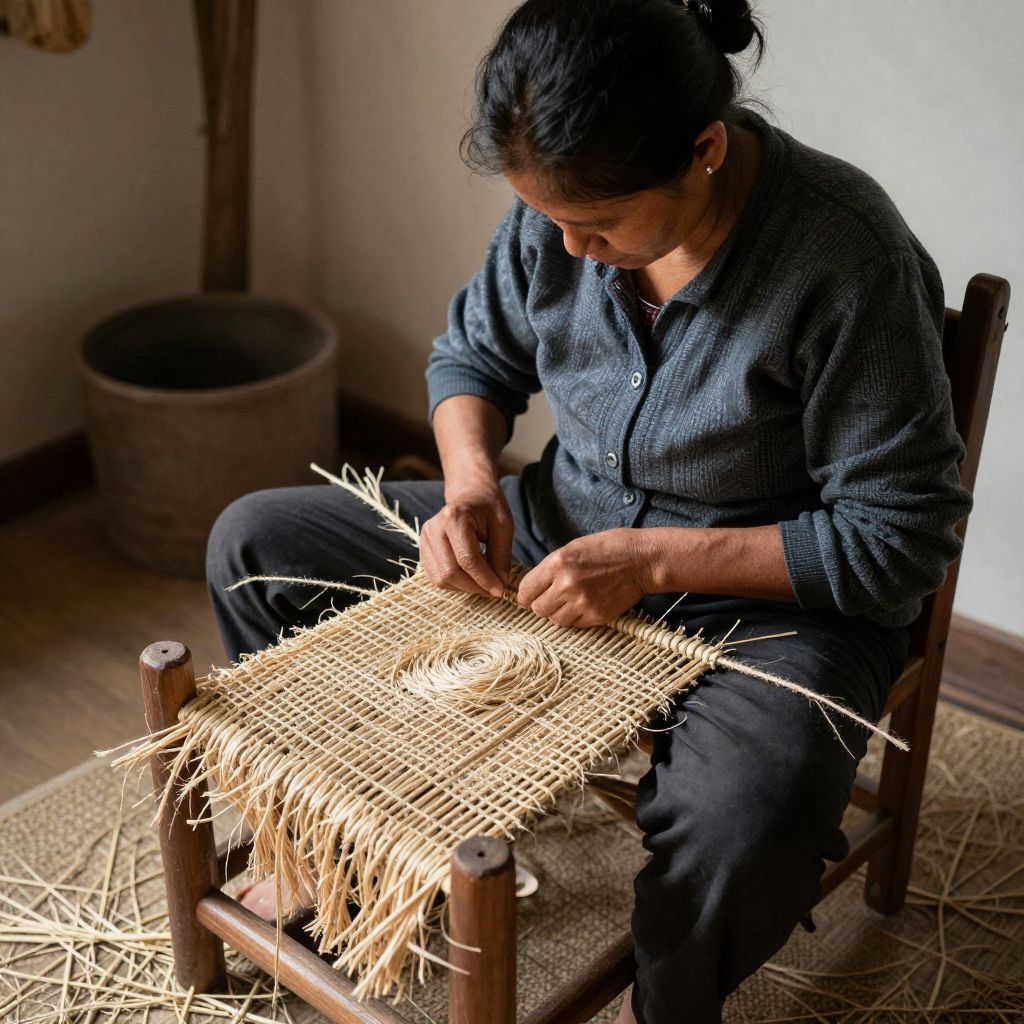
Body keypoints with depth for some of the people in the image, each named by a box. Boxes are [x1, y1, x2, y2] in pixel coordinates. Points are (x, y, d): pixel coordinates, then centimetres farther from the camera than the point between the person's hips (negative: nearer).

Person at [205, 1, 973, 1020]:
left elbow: (900, 539, -21)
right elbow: (472, 351, 9)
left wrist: (653, 560, -26)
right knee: (252, 543, 4)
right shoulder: (561, 203, -10)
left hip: (762, 598, -5)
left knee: (740, 831, -38)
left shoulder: (850, 257, -26)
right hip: (556, 531, 6)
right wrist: (471, 479, -12)